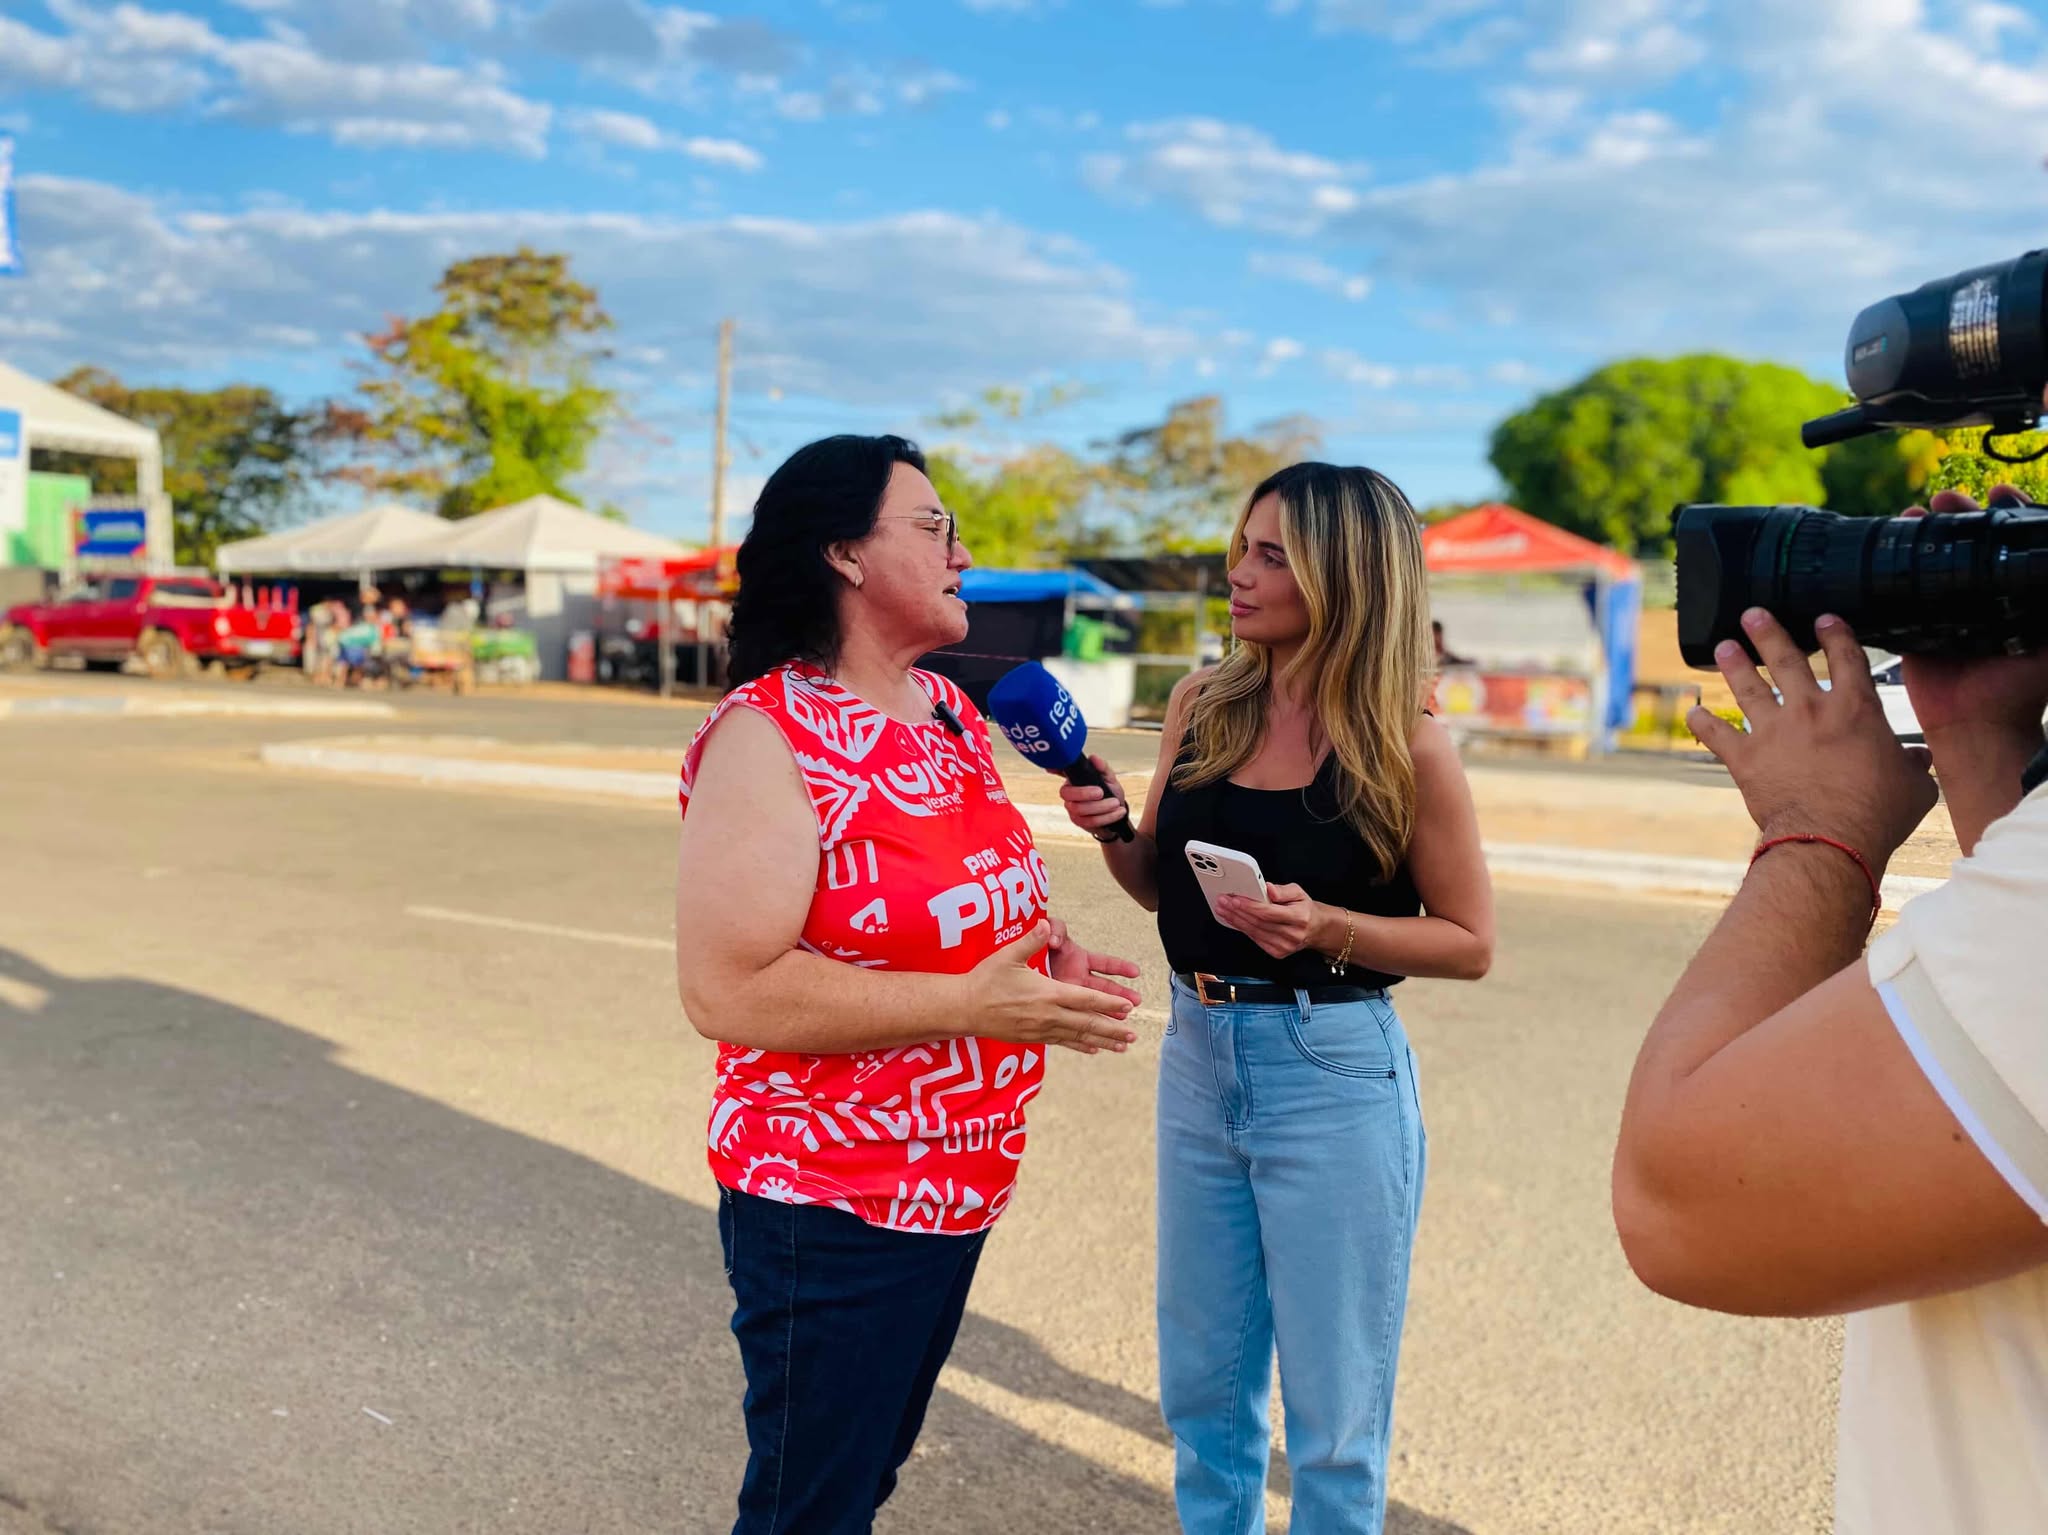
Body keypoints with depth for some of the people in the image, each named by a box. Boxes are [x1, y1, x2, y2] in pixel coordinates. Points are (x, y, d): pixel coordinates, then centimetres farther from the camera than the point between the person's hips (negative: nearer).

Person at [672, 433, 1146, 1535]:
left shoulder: (950, 712, 7)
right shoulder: (769, 734, -19)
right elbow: (727, 988, -26)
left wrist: (1050, 958, 0)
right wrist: (972, 1004, -26)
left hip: (964, 1187, 8)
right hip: (832, 1208, -8)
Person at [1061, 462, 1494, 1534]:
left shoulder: (1402, 748, -11)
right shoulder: (1203, 706, 1)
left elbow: (1470, 943, -6)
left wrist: (1327, 927, -21)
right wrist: (1110, 827, -10)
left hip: (1334, 1078, -5)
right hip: (1199, 1056, 5)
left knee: (1331, 1413, 10)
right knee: (1203, 1391, 19)